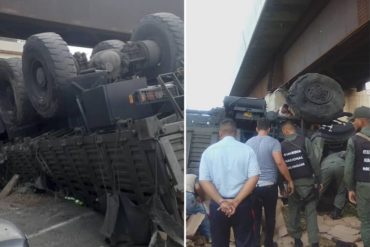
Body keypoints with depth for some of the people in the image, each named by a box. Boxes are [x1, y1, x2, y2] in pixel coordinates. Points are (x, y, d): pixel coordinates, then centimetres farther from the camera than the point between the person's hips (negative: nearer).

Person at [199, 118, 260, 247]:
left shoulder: (209, 151, -4)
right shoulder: (247, 149, -4)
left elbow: (204, 181, -8)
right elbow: (253, 178, -10)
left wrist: (221, 201, -10)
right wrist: (236, 201, -11)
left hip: (217, 205, 0)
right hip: (242, 204, 0)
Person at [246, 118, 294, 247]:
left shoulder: (248, 142, 4)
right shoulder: (273, 142, -8)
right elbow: (279, 162, -18)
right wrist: (289, 181, -9)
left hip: (252, 185, 3)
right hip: (269, 185, -3)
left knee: (256, 216, 13)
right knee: (270, 216, 13)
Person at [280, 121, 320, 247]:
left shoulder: (281, 146, 2)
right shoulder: (304, 140, -4)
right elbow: (313, 160, -8)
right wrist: (318, 178, -1)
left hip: (291, 182, 2)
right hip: (306, 181, -2)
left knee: (293, 211, 13)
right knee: (311, 212, 4)